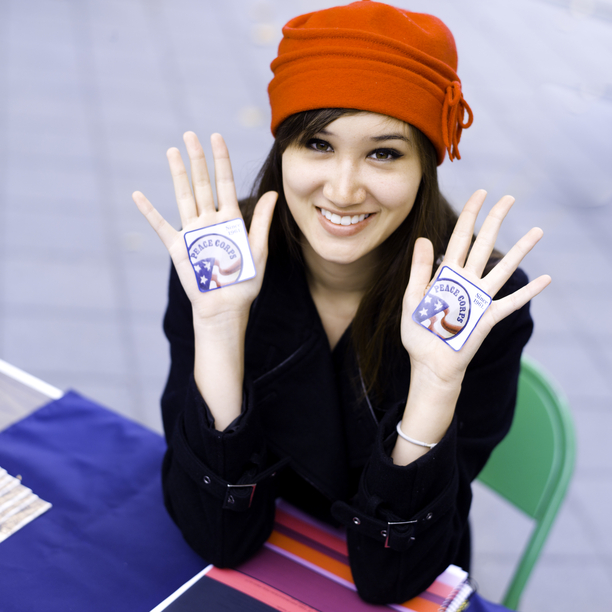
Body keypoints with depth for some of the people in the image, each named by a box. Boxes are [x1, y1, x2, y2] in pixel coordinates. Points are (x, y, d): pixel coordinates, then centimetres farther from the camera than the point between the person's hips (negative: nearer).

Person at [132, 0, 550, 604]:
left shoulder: (482, 305, -18)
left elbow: (389, 576, -17)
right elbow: (220, 537, -17)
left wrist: (437, 380, -30)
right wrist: (218, 325, -28)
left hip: (413, 593, 0)